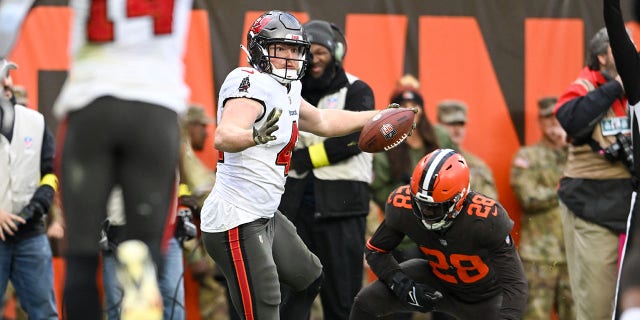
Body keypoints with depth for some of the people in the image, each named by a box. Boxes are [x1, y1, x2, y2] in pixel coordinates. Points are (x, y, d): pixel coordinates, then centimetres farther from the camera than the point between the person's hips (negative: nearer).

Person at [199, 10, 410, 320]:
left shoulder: (285, 89, 11)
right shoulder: (251, 84, -18)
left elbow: (321, 121, 31)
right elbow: (223, 137, -36)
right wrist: (257, 136, -56)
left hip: (265, 218, 11)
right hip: (236, 223, -11)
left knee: (310, 279, 27)